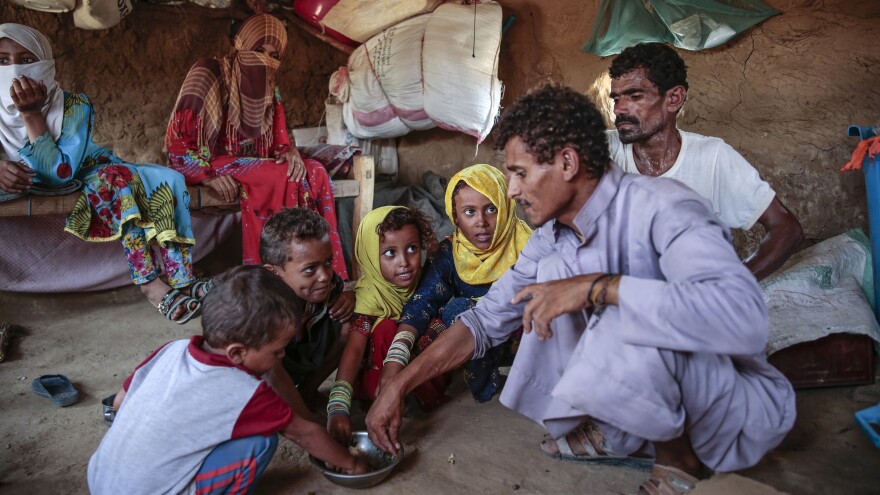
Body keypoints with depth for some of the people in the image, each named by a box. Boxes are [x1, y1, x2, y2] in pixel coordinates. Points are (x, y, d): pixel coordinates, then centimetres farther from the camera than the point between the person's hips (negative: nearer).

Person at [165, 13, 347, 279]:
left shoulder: (269, 88, 10)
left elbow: (279, 140, 11)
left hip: (252, 166, 6)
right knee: (280, 178, -29)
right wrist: (210, 176, -23)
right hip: (210, 166, -6)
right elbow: (176, 139, -11)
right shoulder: (208, 74, -9)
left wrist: (290, 151, -13)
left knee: (314, 173, -18)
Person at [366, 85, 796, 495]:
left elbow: (743, 318, -43)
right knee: (555, 270, -9)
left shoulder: (659, 208, -26)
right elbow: (486, 320, 2)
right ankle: (616, 434, 3)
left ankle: (679, 454, -3)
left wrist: (598, 287, -37)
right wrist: (398, 385, -4)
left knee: (623, 330, -35)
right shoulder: (553, 236, -3)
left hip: (747, 406, -6)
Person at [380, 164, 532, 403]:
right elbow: (422, 301, -20)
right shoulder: (448, 254, -9)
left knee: (459, 309, -27)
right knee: (427, 333, -23)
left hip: (520, 337, -3)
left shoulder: (527, 246, -14)